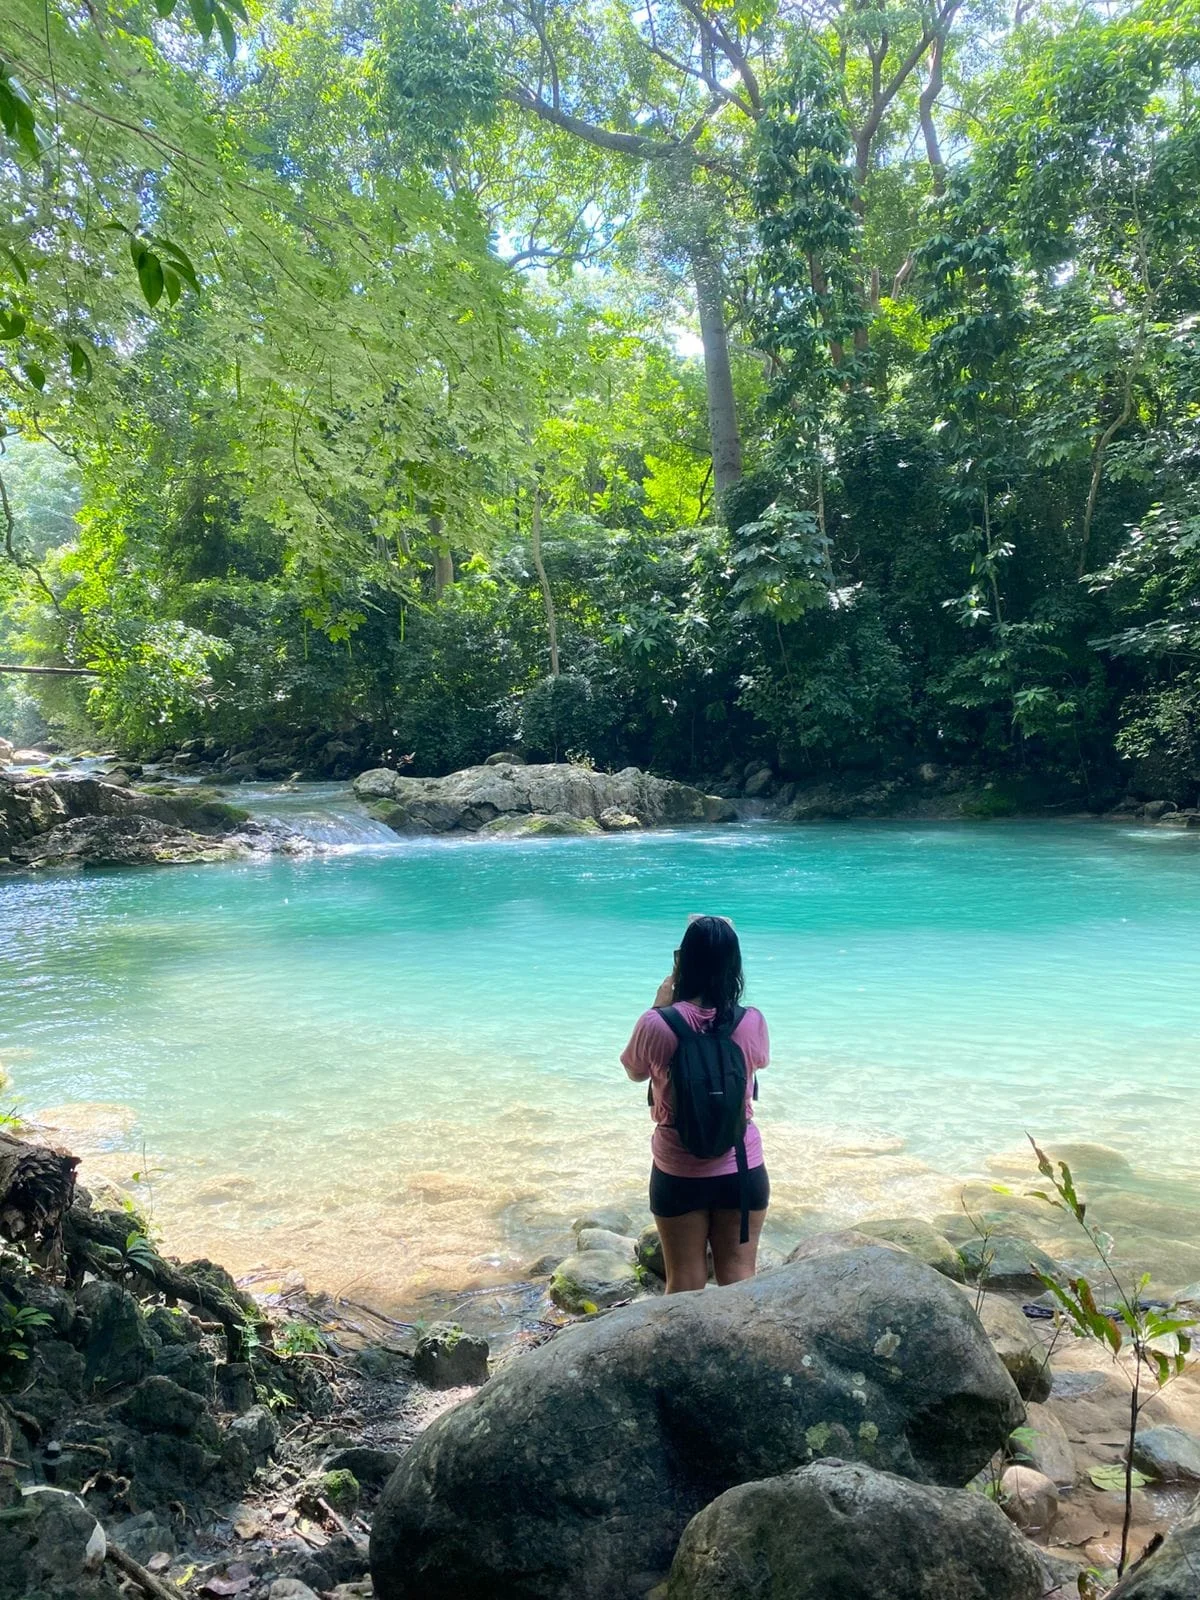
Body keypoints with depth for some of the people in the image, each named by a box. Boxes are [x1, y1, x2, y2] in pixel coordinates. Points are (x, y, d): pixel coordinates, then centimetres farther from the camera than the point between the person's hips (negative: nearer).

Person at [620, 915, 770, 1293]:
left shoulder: (657, 1024, -17)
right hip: (741, 1170, 1)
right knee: (739, 1276, 14)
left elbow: (635, 1072, 4)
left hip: (678, 1173, -1)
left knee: (684, 1282, 12)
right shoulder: (751, 1021, -14)